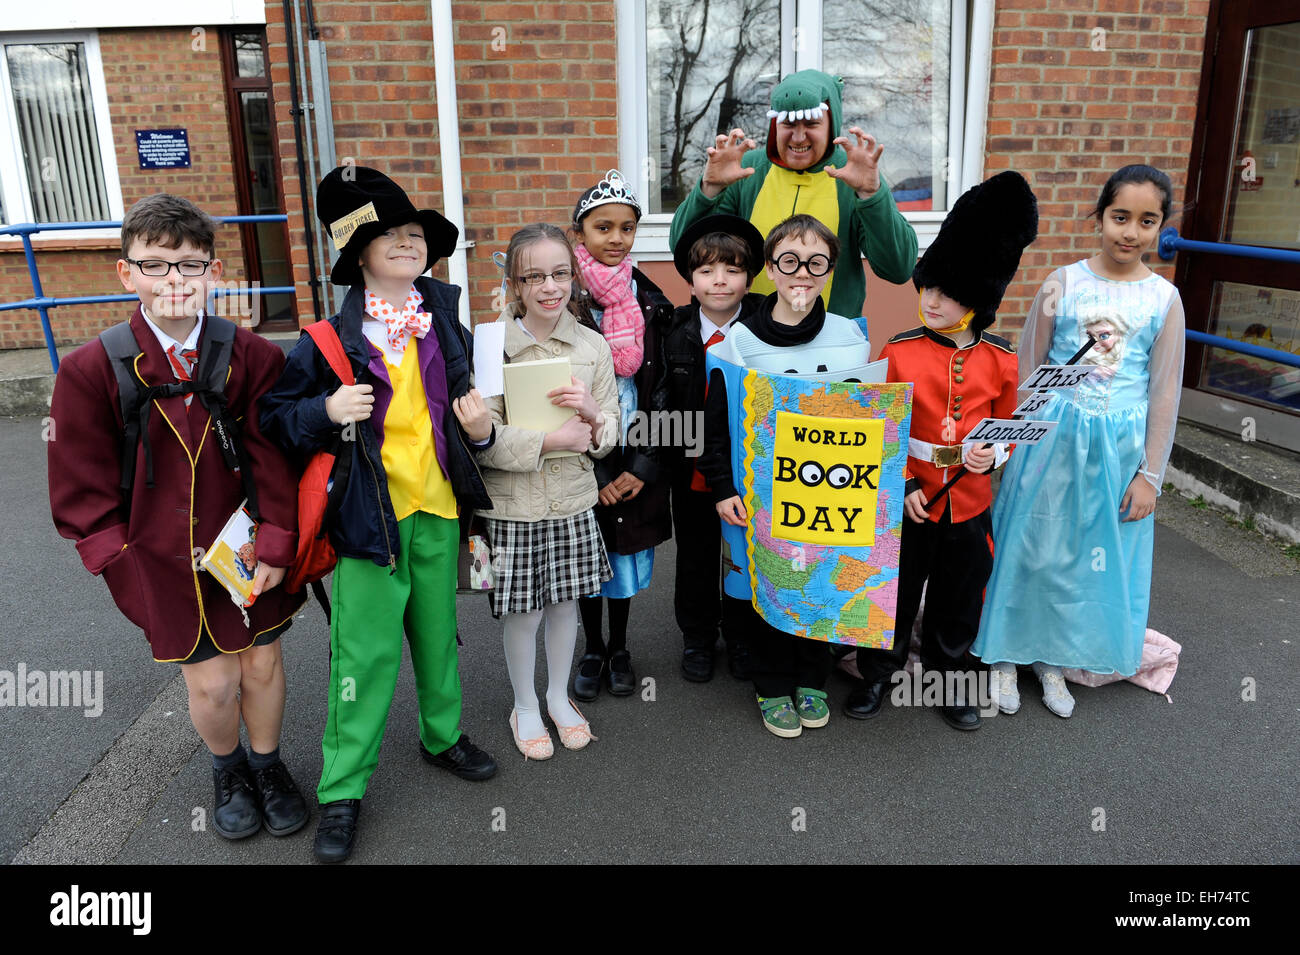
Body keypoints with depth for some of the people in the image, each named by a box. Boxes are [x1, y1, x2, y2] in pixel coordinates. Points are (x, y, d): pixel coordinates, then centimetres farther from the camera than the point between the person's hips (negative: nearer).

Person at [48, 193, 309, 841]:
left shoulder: (254, 357, -9)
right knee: (212, 683, 8)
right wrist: (120, 561, -7)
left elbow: (275, 459, -6)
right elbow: (81, 485, -3)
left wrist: (275, 544, -11)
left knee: (262, 665, 15)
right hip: (163, 561, -1)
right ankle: (227, 771, 41)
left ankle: (267, 765, 43)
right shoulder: (91, 370, -10)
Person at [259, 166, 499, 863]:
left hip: (437, 507, 4)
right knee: (365, 649, -1)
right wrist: (326, 411, -22)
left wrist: (479, 427, -1)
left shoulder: (445, 325, 6)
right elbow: (276, 416, -3)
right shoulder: (333, 337, -7)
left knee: (437, 631, 19)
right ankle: (342, 789, 16)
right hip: (367, 511, -4)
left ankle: (442, 735, 41)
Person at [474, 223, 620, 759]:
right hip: (513, 505, -3)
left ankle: (559, 696, 39)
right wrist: (550, 440, -23)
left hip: (573, 500, 3)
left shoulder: (592, 346, 0)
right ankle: (525, 706, 33)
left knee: (566, 602, 16)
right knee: (524, 611, 9)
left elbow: (610, 436, 3)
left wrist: (593, 413, -19)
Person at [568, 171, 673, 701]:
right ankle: (592, 650, 32)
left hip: (637, 464, 2)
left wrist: (643, 468, -7)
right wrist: (596, 474, -12)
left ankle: (619, 650, 33)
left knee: (626, 554, 12)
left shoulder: (650, 303, 2)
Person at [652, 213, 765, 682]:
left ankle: (740, 635, 36)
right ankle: (697, 636, 35)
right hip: (692, 471, 1)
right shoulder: (675, 334, -4)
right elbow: (661, 399, 4)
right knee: (695, 557, 15)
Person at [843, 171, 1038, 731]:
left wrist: (991, 454, -13)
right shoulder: (899, 353, -9)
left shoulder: (1000, 360, -3)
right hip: (908, 500, -2)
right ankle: (879, 672, 32)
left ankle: (948, 675, 37)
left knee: (958, 600, 16)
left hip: (970, 503, 2)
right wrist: (902, 485, -13)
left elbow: (1007, 427, 8)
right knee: (894, 593, 11)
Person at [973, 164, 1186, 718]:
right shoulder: (1062, 285, -3)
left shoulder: (1164, 299, 0)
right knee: (1030, 544, 6)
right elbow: (1028, 371, 1)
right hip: (1054, 437, -1)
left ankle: (1053, 657, 30)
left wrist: (1150, 474, 0)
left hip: (1119, 444, 2)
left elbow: (1164, 392, 1)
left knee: (1096, 553, 11)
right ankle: (1005, 655, 24)